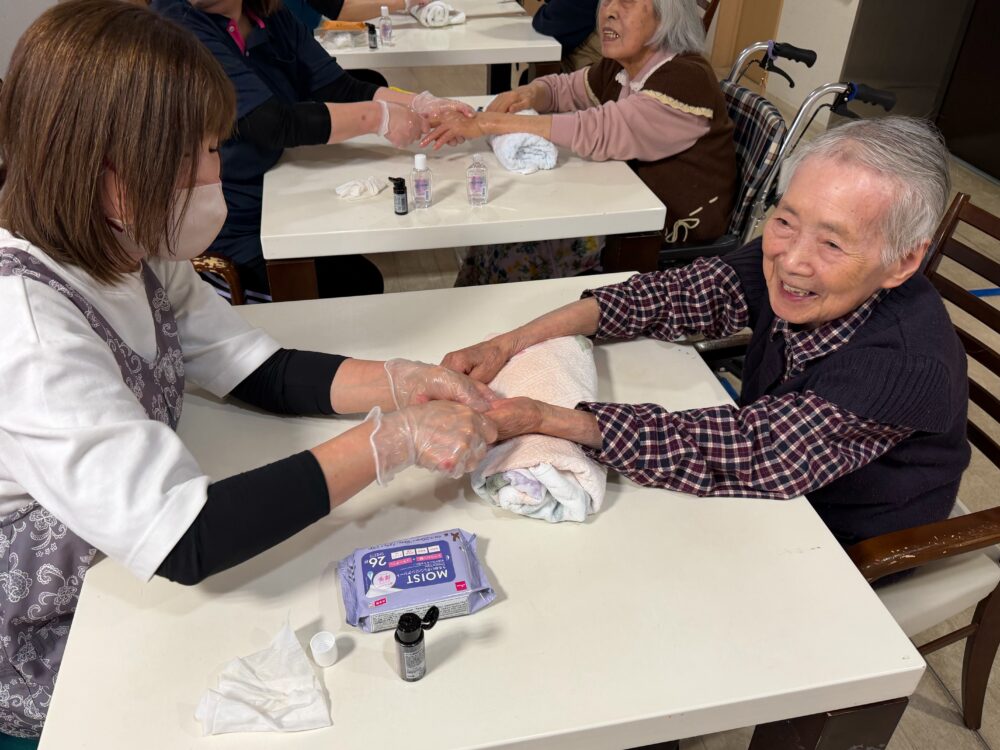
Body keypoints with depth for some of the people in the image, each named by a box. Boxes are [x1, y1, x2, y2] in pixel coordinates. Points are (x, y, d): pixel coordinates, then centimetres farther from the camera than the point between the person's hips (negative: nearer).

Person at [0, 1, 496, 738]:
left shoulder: (125, 250, -7)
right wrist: (392, 440, -34)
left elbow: (267, 372, -3)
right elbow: (182, 539, -38)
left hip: (127, 573, 6)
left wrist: (399, 383, -18)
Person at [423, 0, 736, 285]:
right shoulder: (620, 67, 3)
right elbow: (563, 89, 17)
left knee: (519, 247, -16)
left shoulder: (686, 80, -23)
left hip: (671, 238, -8)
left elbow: (597, 132, -32)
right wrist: (528, 93, -9)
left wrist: (490, 123, -31)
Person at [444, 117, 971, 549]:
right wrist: (512, 342, -26)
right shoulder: (794, 259, -20)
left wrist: (543, 419, -39)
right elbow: (681, 295, -15)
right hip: (769, 494, 5)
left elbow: (743, 454, -37)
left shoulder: (906, 366, -36)